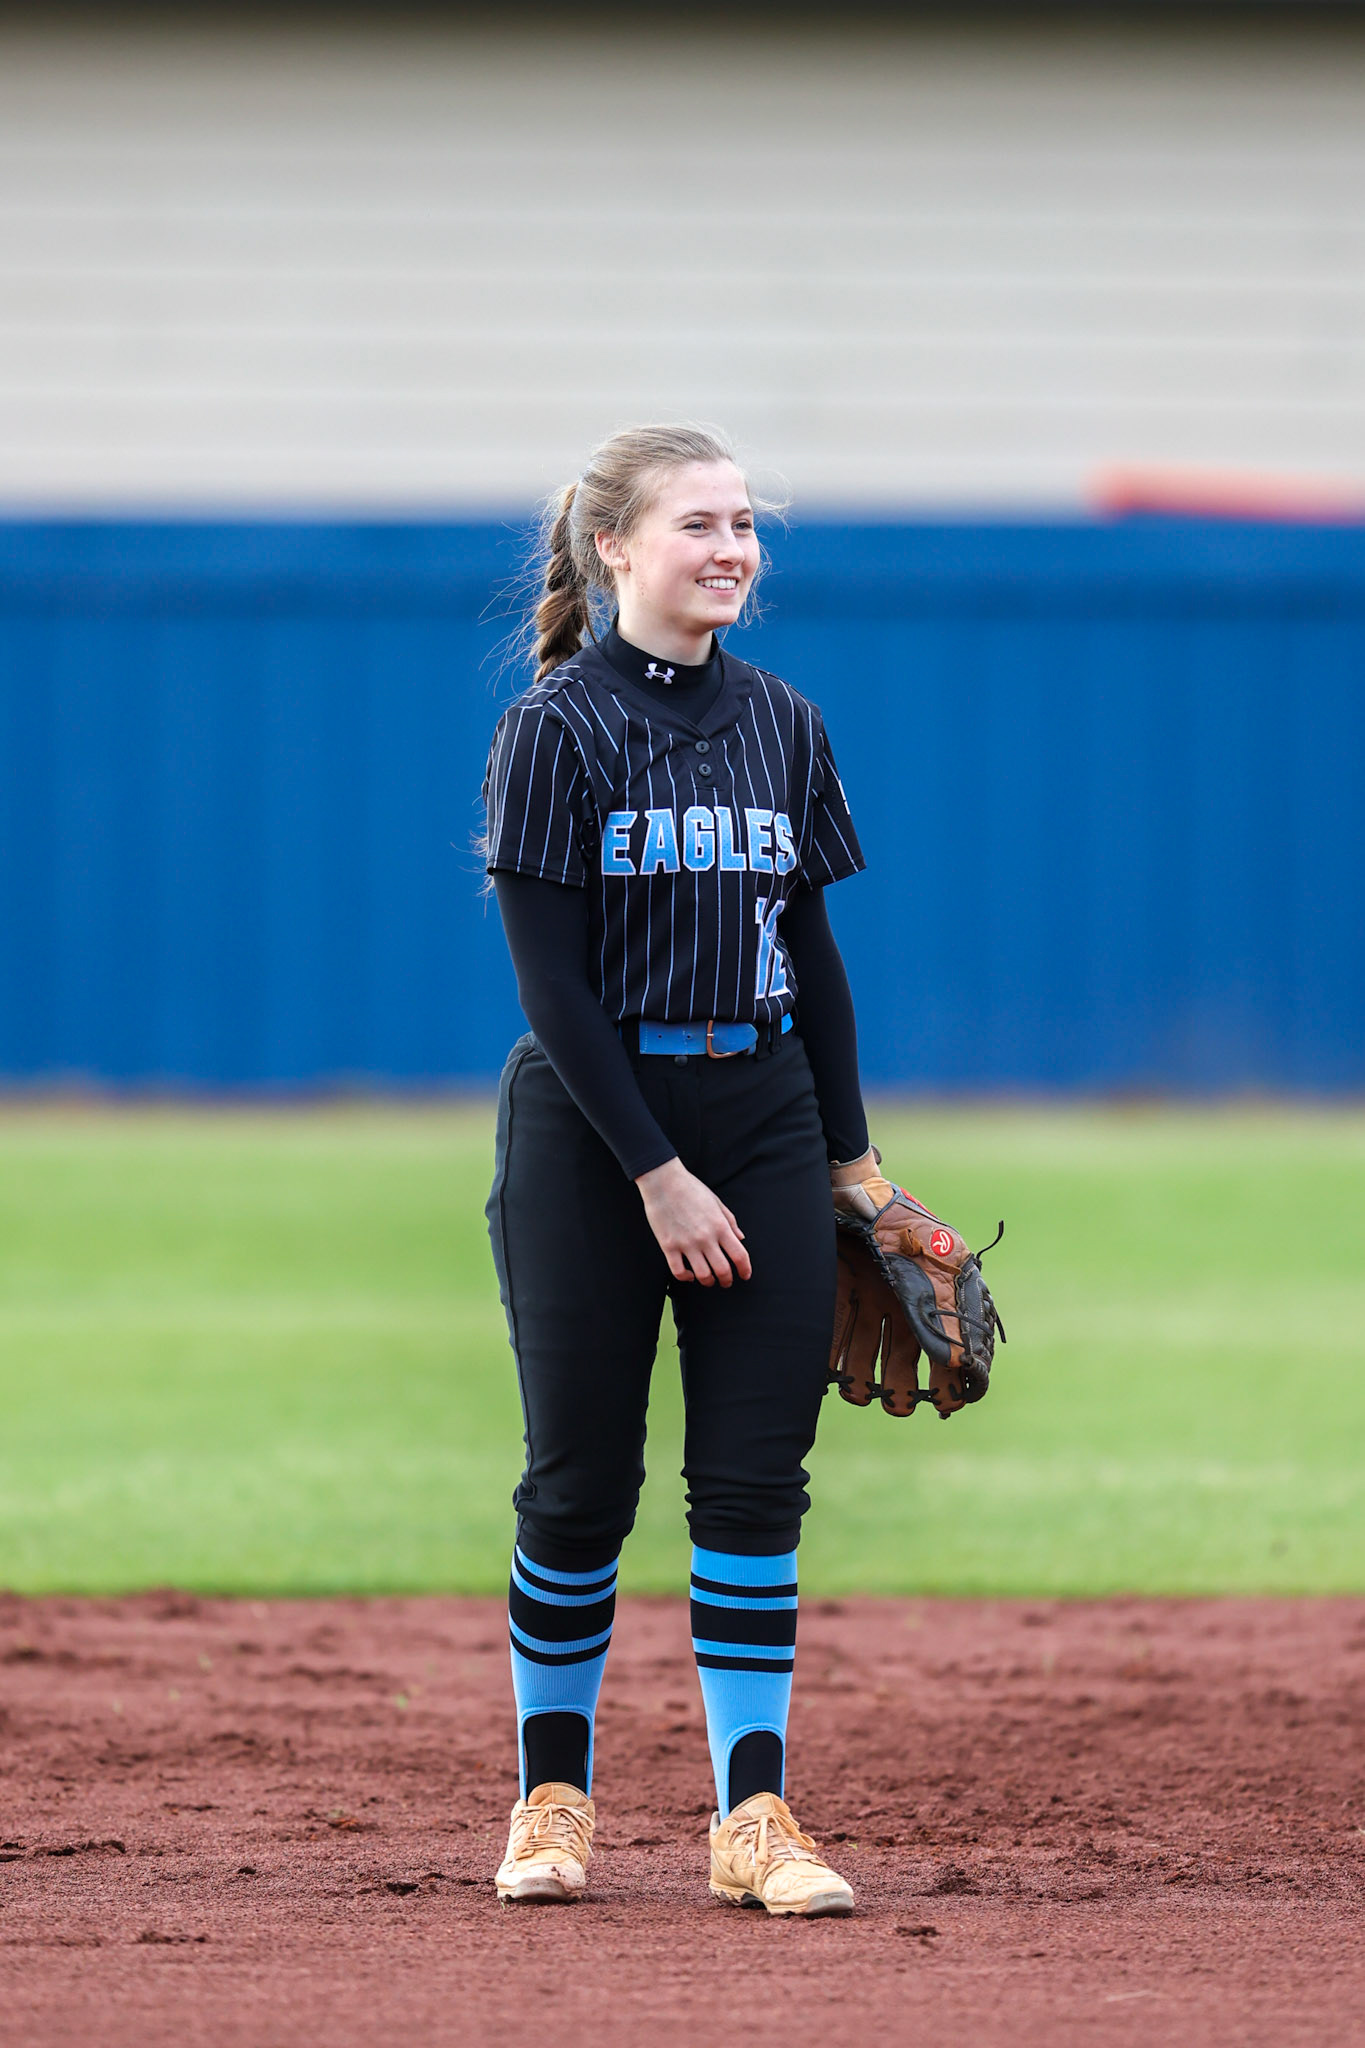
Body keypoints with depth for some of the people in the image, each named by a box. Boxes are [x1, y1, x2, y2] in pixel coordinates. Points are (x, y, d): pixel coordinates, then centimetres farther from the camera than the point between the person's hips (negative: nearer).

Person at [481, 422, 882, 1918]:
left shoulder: (782, 725, 9)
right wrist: (658, 1174, -16)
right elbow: (554, 981, -10)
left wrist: (850, 1153, 11)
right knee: (580, 1478, 0)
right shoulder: (558, 729, -6)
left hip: (762, 1113, 4)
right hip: (590, 1123, -4)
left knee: (757, 1480, 0)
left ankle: (753, 1817, 2)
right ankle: (553, 1797, 13)